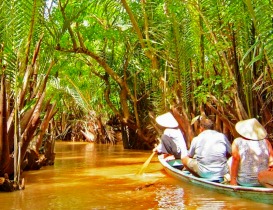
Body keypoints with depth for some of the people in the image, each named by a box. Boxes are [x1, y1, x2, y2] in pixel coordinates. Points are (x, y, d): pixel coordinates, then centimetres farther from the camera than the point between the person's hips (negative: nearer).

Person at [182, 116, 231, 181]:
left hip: (204, 173, -2)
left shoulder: (196, 139, 3)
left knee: (184, 159, 19)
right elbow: (230, 153, 13)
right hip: (222, 173, 2)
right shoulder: (222, 136, 4)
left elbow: (190, 156, 16)